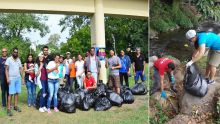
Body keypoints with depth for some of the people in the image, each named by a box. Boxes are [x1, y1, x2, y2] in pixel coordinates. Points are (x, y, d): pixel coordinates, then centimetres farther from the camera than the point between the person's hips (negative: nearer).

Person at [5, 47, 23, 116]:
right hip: (11, 78, -4)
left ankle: (15, 106, 13)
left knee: (17, 92, 4)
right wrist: (7, 78, -13)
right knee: (11, 93, -7)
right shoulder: (8, 59, -3)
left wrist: (22, 77, 8)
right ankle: (8, 109, -3)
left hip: (18, 78, 5)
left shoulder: (18, 60, 12)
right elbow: (6, 69, -5)